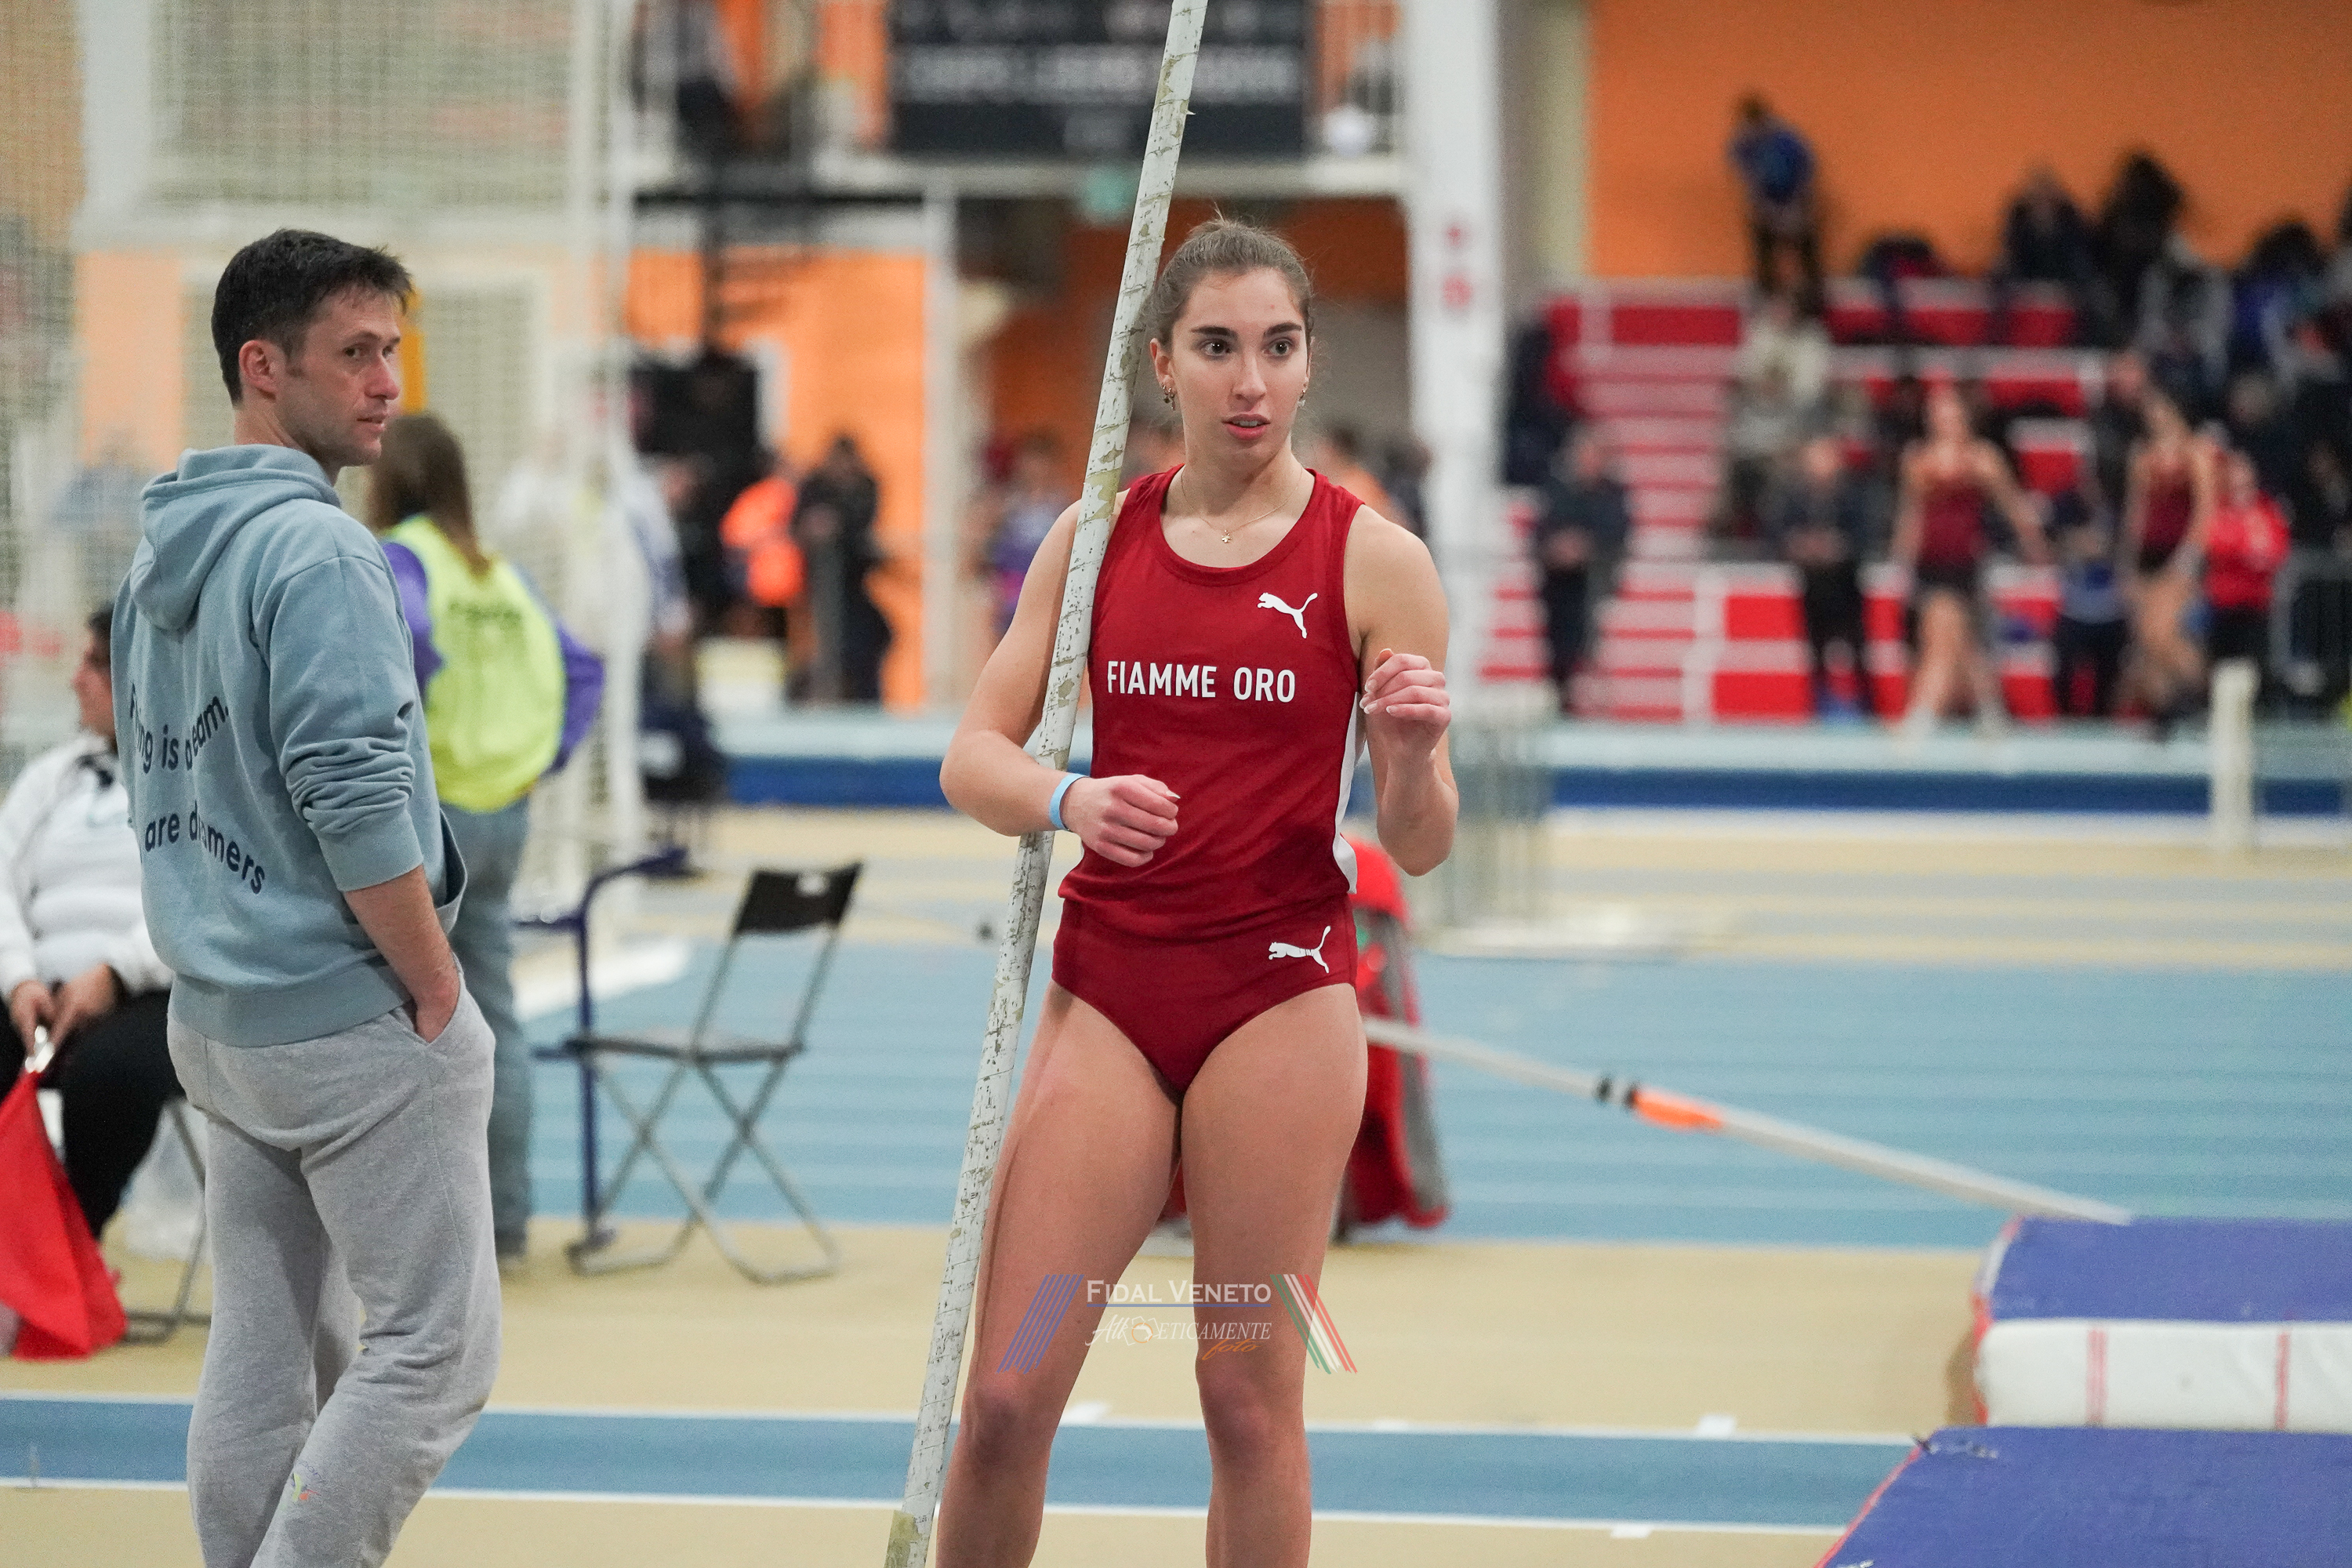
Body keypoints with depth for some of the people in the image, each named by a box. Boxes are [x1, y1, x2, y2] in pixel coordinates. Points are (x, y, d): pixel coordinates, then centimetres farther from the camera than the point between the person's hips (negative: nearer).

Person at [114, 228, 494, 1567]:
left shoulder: (161, 560, 11)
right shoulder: (318, 552, -17)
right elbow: (357, 804, -23)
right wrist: (442, 995, -14)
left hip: (220, 1026, 9)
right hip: (355, 1024, -9)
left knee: (267, 1353, 12)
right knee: (436, 1347, -3)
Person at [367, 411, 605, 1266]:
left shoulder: (395, 559, -8)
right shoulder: (497, 571, 13)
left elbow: (407, 638, -29)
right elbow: (580, 668, 15)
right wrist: (546, 753, 12)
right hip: (505, 811, 7)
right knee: (495, 1018, 11)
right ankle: (507, 1216, 14)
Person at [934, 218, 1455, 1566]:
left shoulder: (1375, 559, -3)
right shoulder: (1095, 539, 6)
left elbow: (1419, 850, -2)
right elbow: (974, 757, 5)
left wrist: (1412, 754, -24)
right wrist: (1067, 800, -17)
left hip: (1281, 996, -2)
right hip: (1109, 987, 2)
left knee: (1253, 1397, 1)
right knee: (1006, 1395, -2)